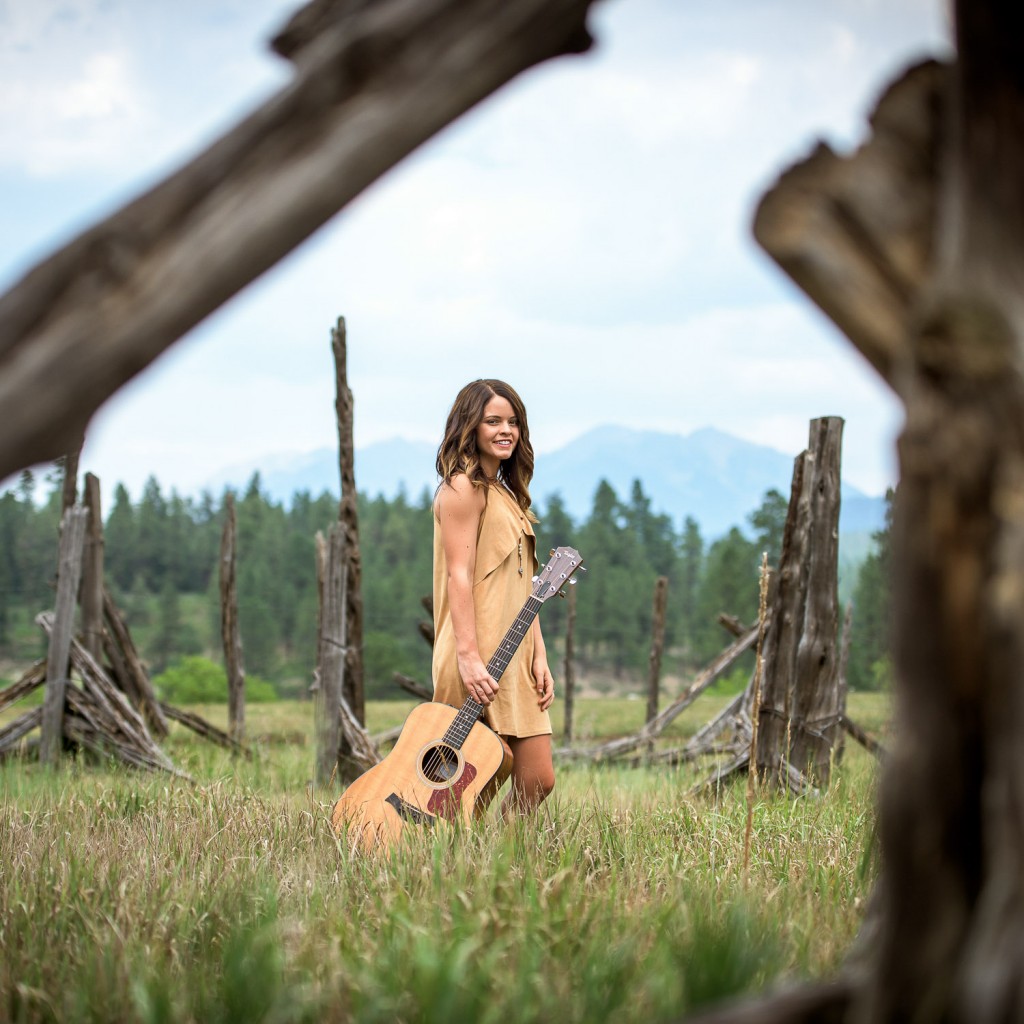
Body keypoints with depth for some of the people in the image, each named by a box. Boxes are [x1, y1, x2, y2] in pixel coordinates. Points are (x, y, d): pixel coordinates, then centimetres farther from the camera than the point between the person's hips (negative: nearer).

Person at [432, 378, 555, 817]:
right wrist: (468, 657, -23)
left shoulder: (508, 495, 21)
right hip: (480, 657, -9)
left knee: (538, 780, 4)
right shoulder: (464, 488, -6)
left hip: (515, 658, 9)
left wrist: (539, 657, 12)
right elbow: (459, 575, -15)